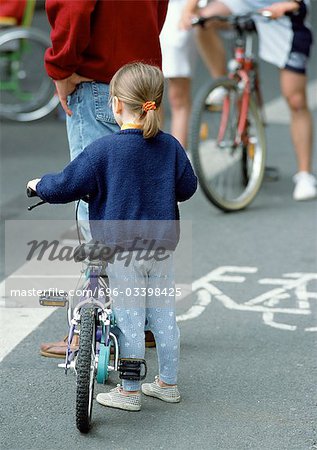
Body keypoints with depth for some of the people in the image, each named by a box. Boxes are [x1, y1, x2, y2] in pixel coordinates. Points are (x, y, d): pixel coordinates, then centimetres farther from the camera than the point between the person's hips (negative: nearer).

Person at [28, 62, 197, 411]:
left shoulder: (103, 150, -15)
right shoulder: (170, 146, -2)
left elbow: (64, 187, -10)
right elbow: (187, 188, 11)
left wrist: (39, 185, 10)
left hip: (121, 249, -4)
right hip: (162, 246, 4)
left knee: (129, 319, 3)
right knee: (163, 316, 14)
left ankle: (129, 392, 11)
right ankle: (168, 383, 24)